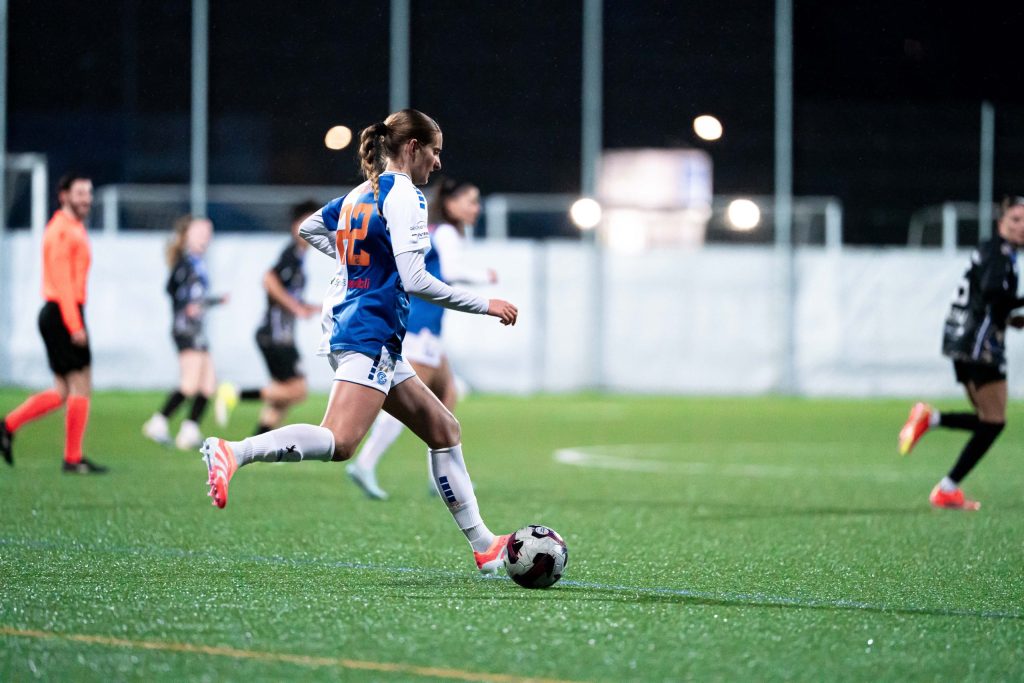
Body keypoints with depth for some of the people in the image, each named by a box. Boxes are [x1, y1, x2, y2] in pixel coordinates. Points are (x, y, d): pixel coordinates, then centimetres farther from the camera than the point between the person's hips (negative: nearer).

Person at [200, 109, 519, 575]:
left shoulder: (360, 194, 17)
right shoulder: (404, 195, -9)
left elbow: (308, 228, 32)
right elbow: (414, 281, -17)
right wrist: (485, 305, -9)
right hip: (370, 334, -11)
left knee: (443, 430, 13)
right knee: (339, 441, -26)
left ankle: (483, 546, 15)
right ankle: (232, 453, -36)